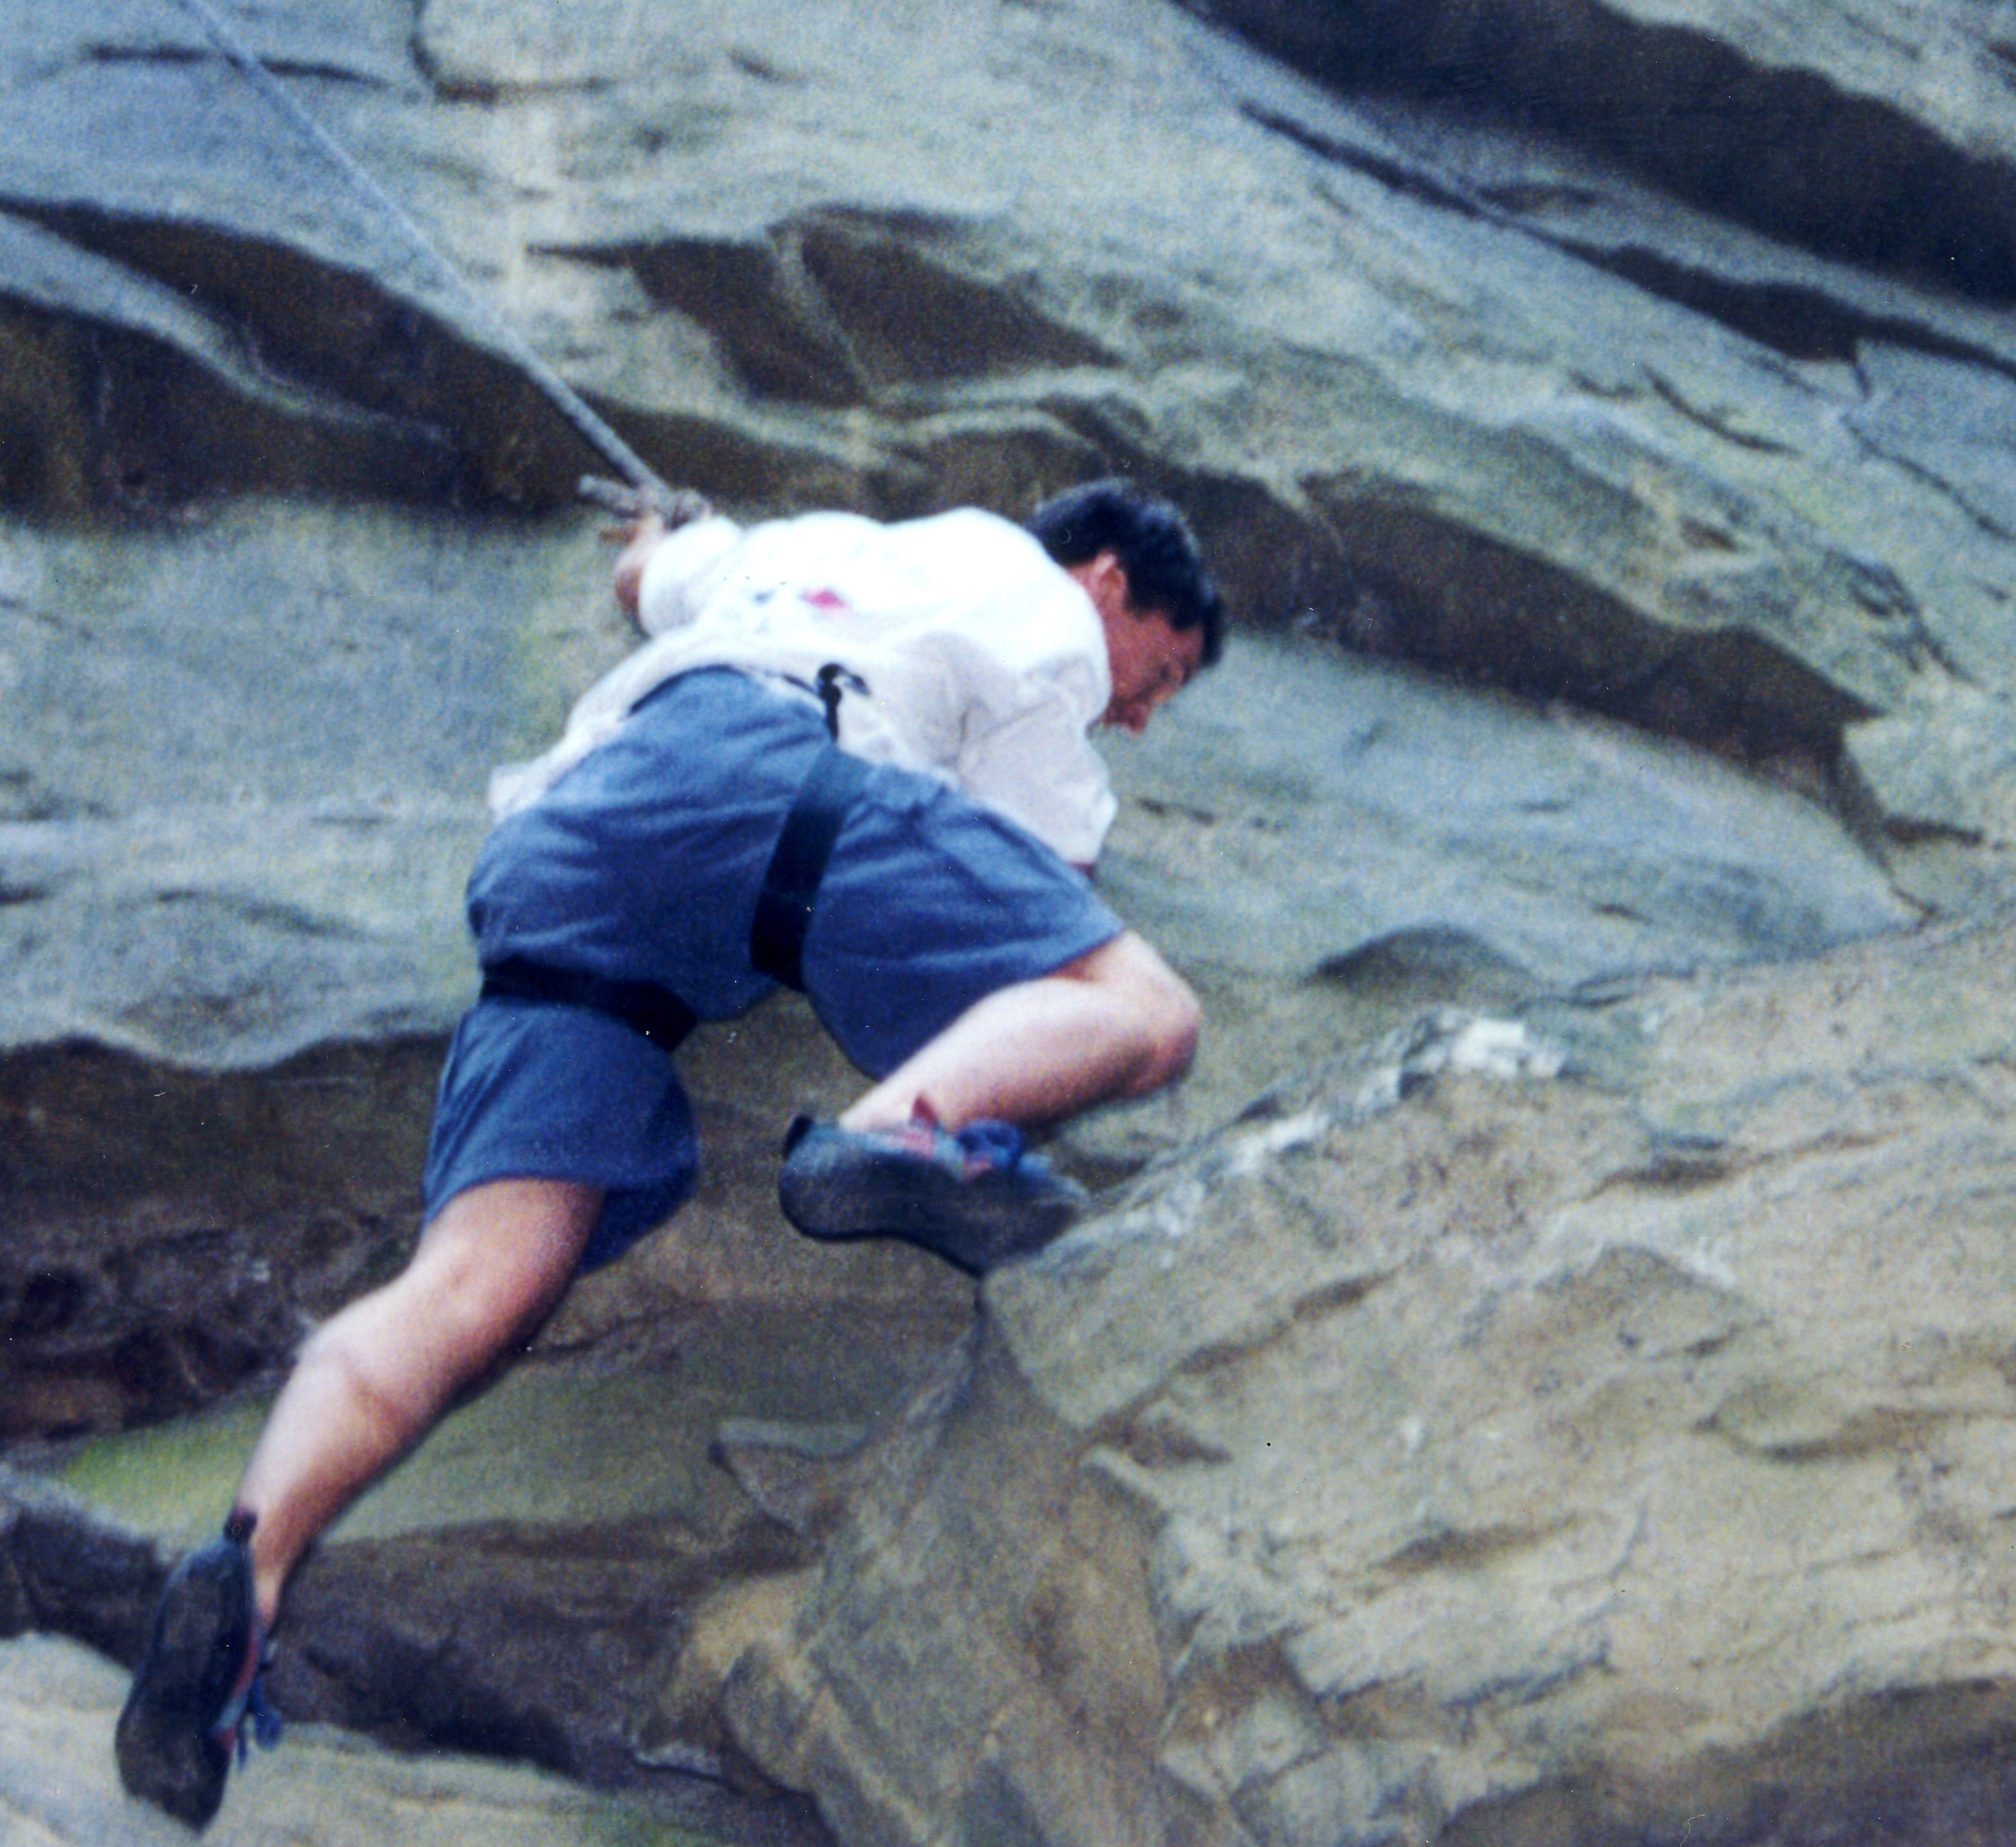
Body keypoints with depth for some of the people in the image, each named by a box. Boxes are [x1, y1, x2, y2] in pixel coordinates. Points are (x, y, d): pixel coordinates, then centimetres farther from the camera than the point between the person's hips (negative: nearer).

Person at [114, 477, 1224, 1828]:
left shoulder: (822, 543, 43)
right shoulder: (1040, 611, 24)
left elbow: (648, 577, 62)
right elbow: (1054, 883, 16)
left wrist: (679, 528, 84)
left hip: (556, 844, 6)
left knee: (480, 1285, -12)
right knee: (1140, 1009, -11)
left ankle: (251, 1569, -36)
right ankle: (902, 1124, -41)